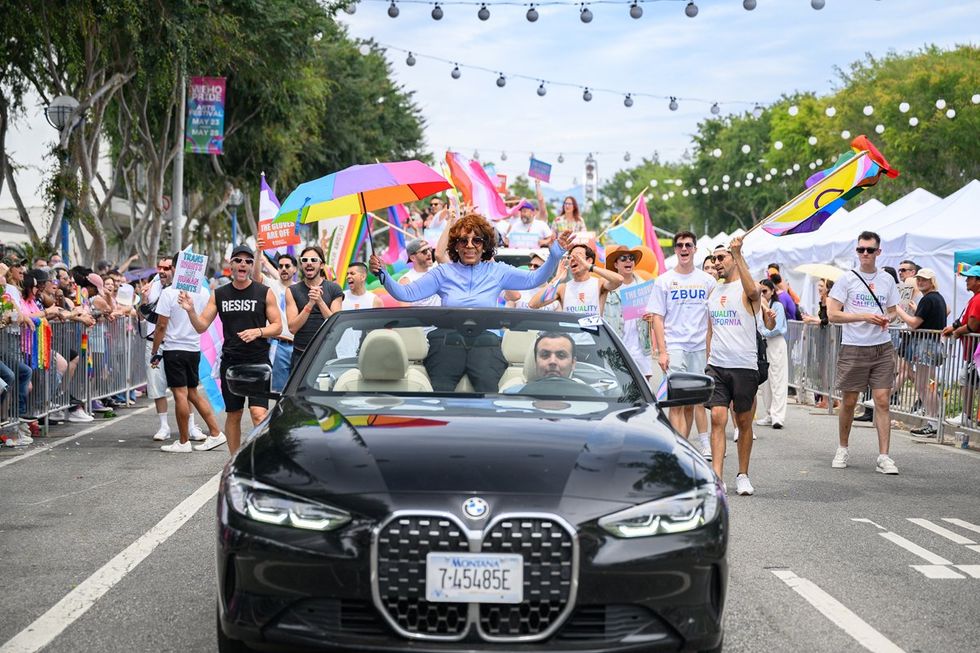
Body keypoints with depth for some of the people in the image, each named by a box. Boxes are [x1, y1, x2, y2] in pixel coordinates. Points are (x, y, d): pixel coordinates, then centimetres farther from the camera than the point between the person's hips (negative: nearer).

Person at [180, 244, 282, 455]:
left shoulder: (264, 293, 2)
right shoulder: (219, 295, 9)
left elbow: (277, 326, 2)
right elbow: (201, 326, 7)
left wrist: (258, 331, -16)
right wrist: (191, 310, -12)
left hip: (258, 360, -3)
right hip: (230, 362, 3)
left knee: (259, 413, -16)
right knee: (233, 415, 10)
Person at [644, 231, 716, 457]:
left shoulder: (708, 281, 9)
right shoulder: (664, 281, 4)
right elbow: (657, 318, 1)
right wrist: (661, 351, -7)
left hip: (700, 348, 2)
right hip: (674, 347, -2)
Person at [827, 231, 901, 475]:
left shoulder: (887, 280, 10)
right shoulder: (847, 279, -2)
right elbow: (832, 314, -7)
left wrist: (886, 319, -4)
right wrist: (865, 317, -16)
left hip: (882, 348, 2)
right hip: (853, 348, -2)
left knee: (882, 401, -4)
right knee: (849, 402, 6)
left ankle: (883, 457, -4)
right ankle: (842, 450, 24)